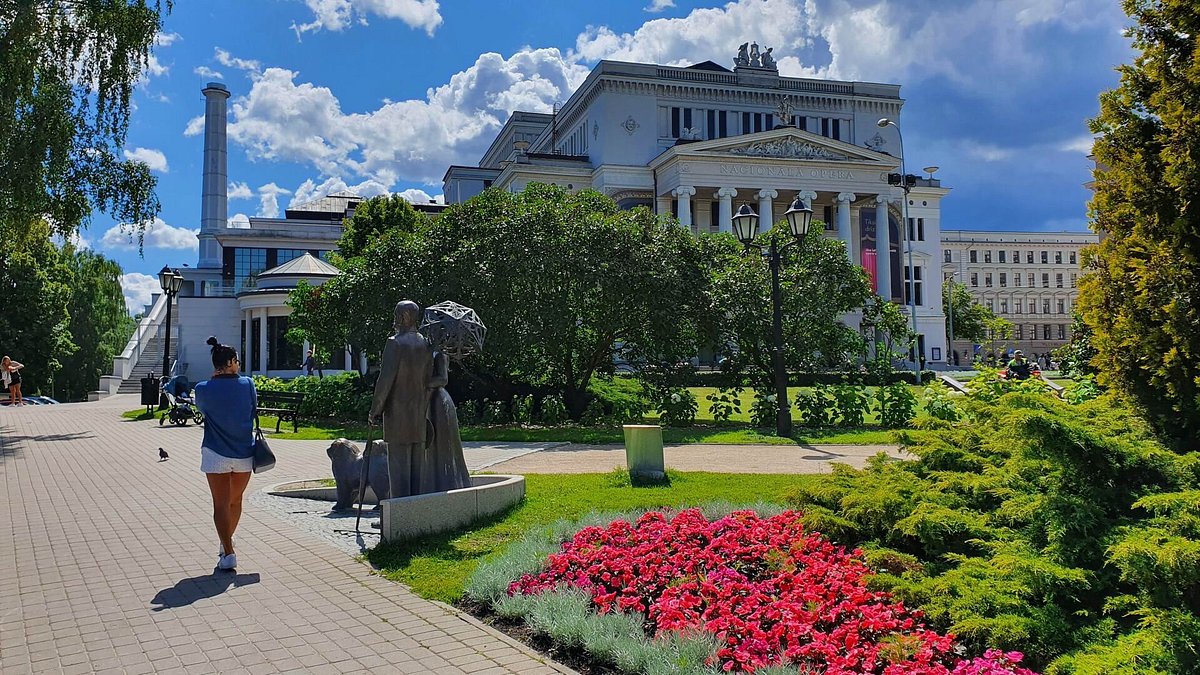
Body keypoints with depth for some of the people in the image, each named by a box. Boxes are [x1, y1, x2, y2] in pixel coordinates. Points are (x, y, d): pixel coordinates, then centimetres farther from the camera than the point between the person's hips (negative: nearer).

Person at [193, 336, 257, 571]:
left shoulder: (204, 389, -9)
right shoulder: (247, 384, -6)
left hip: (216, 454, -2)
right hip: (244, 454, 2)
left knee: (221, 504, 2)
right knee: (236, 501, 20)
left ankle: (228, 553, -5)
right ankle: (227, 542, 38)